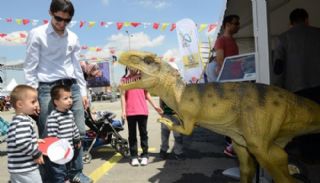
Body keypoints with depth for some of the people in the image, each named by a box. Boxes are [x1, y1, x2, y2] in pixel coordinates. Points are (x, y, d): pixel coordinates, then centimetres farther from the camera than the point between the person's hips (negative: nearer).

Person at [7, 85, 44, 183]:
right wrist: (37, 154, -18)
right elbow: (22, 144, -32)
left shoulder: (16, 120, 10)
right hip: (26, 170, -10)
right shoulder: (24, 121, -22)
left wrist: (35, 141, 10)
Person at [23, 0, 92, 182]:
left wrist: (83, 91, 12)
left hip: (72, 87, 5)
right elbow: (30, 67, -3)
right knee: (48, 136, -2)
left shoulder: (73, 37, 13)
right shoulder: (37, 34, -1)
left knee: (79, 131, 4)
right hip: (48, 88, -4)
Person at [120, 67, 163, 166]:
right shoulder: (124, 79, 5)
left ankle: (144, 155, 14)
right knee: (132, 134, 5)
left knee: (143, 133, 6)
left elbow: (147, 94, 13)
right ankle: (134, 156, 11)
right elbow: (123, 96, 2)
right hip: (130, 112, -1)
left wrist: (155, 106, 8)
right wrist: (123, 110, -6)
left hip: (142, 111, 1)